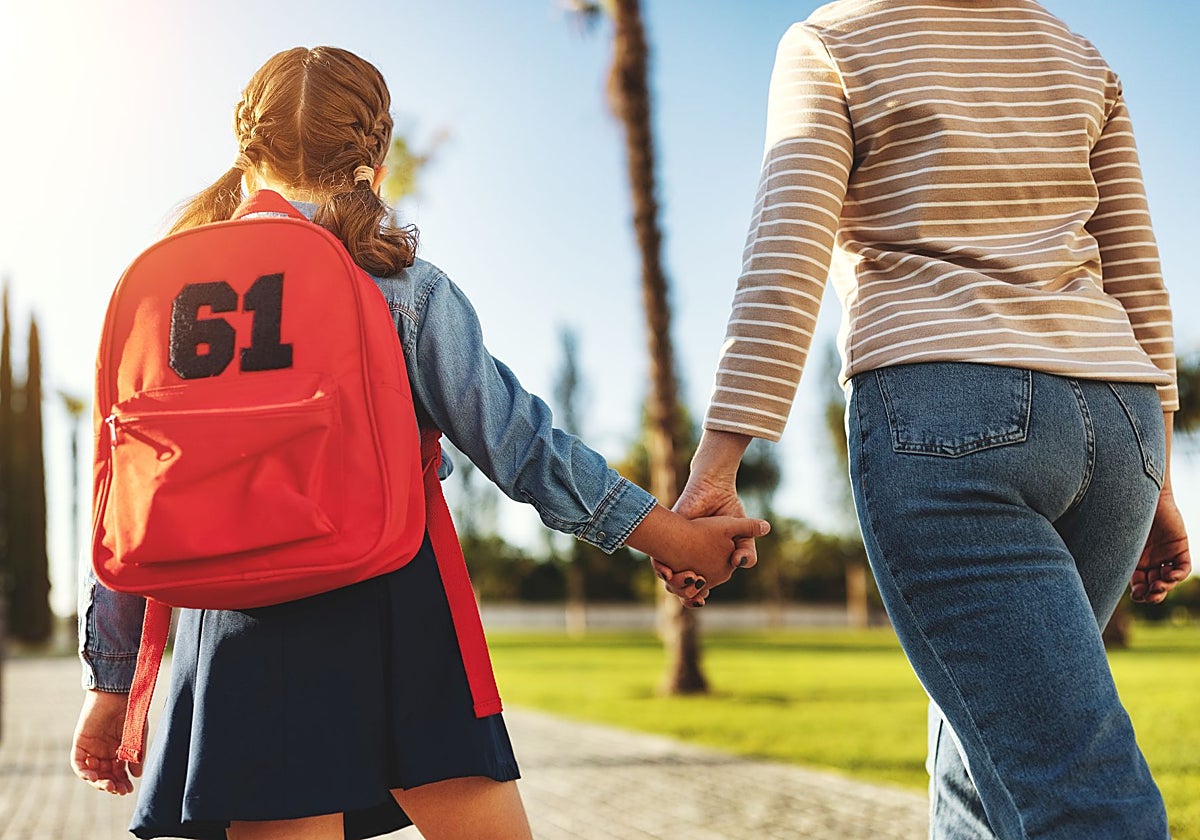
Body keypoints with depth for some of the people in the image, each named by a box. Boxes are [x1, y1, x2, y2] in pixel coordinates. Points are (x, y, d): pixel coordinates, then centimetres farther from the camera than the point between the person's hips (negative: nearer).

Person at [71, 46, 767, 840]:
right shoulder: (405, 290, 0)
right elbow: (515, 442, -3)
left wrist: (111, 681, 13)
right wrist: (671, 535, 4)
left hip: (239, 638, 2)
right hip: (390, 615, -2)